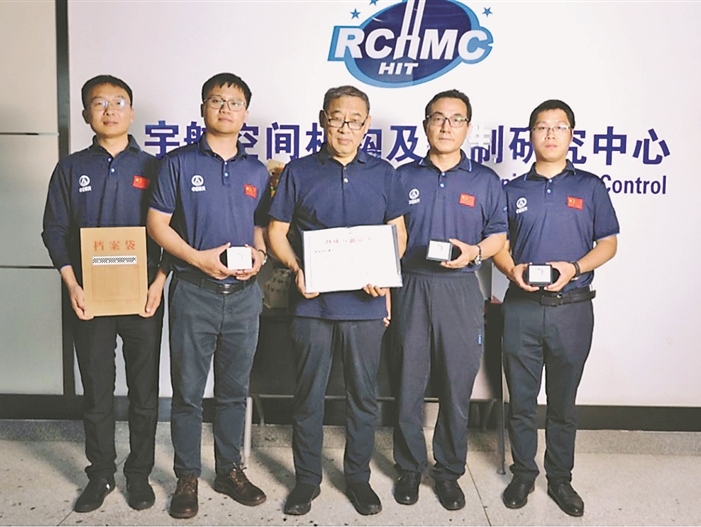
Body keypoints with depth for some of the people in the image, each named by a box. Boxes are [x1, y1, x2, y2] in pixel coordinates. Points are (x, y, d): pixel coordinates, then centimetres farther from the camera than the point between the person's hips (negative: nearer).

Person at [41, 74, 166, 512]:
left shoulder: (153, 168, 3)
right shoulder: (71, 169, 6)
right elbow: (55, 231, 5)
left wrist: (159, 283, -10)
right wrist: (73, 287, -7)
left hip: (143, 298, -1)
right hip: (90, 299, 1)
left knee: (144, 391, 7)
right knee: (97, 391, 10)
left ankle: (140, 474, 23)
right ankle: (101, 474, 26)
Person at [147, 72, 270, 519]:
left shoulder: (257, 172, 9)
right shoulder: (179, 163, -1)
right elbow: (157, 224, -3)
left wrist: (259, 255, -7)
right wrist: (199, 258, -16)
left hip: (244, 293, 3)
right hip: (193, 292, -3)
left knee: (235, 389, 13)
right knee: (188, 391, 5)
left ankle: (230, 469, 27)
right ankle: (188, 477, 20)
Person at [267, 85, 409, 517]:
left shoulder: (383, 173, 6)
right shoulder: (299, 172, 3)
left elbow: (398, 232, 9)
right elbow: (277, 231, 4)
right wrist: (297, 269, -14)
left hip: (365, 303, 1)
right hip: (312, 302, 0)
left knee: (364, 395, 10)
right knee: (308, 395, 9)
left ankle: (358, 477, 28)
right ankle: (307, 478, 26)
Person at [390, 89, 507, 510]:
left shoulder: (485, 181, 7)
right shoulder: (404, 177, 8)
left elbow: (498, 236, 8)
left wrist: (474, 252, -13)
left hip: (461, 291, 0)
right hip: (411, 287, 1)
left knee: (457, 386, 5)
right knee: (409, 384, 6)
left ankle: (449, 471, 22)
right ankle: (410, 467, 24)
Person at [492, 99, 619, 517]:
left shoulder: (590, 187, 4)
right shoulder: (513, 190, 7)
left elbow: (608, 243, 4)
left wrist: (574, 268, -14)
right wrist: (512, 269, -12)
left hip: (572, 308, -1)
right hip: (522, 307, 1)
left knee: (563, 401, 11)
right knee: (521, 400, 9)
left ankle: (561, 478, 26)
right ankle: (523, 474, 25)